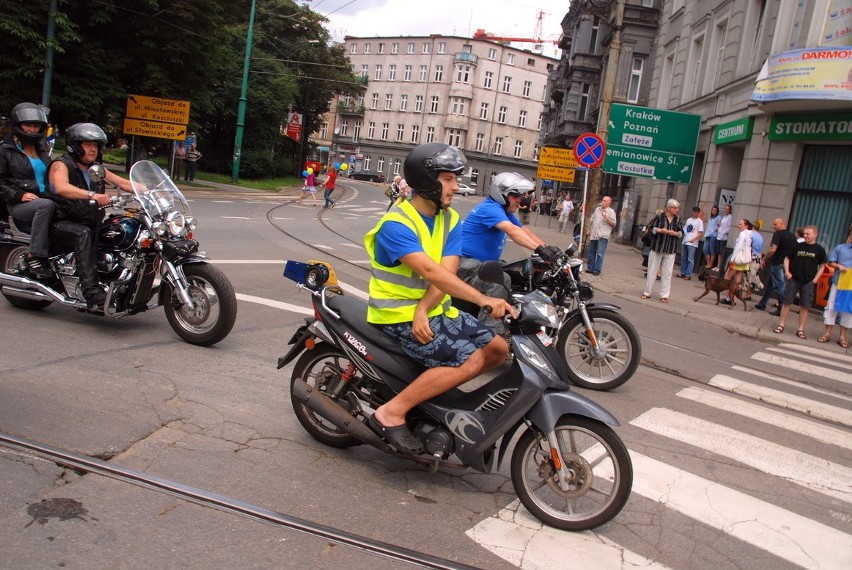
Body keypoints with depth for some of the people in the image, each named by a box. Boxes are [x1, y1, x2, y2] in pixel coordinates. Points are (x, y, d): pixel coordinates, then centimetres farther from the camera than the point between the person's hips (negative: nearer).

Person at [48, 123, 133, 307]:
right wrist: (92, 195, -43)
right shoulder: (61, 164, -6)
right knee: (83, 234, -37)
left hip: (90, 223, 7)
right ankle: (91, 290, -46)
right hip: (62, 223, -7)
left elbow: (123, 183, 9)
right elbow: (61, 187, -27)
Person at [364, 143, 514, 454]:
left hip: (434, 310, 8)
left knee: (499, 348, 2)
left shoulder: (450, 219, 5)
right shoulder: (396, 224, -19)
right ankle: (391, 413, -17)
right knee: (470, 360, -22)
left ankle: (438, 388, 16)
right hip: (399, 315, -8)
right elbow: (431, 271, -32)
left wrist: (422, 310, -23)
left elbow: (447, 271, -7)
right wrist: (483, 300, -40)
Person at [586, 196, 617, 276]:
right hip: (593, 234, 6)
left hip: (603, 236, -6)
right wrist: (589, 230, 17)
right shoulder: (597, 209, 15)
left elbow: (614, 223, -9)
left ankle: (597, 270, -7)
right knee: (591, 253, 10)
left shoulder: (611, 212, -2)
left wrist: (606, 217, -20)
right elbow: (591, 220, 22)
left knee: (600, 254, -9)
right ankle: (591, 268, 17)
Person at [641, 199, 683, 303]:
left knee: (667, 273, 2)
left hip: (670, 251, 2)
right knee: (652, 271, 6)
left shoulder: (678, 220, 5)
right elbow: (650, 228, -4)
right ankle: (647, 292, 16)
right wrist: (659, 230, -19)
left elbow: (682, 233, 8)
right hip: (657, 248, -2)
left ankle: (664, 295, 9)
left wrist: (675, 233, -12)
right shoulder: (660, 217, -5)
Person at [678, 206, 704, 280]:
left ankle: (688, 275, -5)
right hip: (685, 241, 6)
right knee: (683, 258, 9)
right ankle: (682, 273, 17)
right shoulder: (688, 219, 15)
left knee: (690, 259, -6)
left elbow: (701, 233, -8)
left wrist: (693, 239, -20)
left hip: (692, 243, -6)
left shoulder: (700, 221, -2)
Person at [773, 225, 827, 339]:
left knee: (805, 306, 4)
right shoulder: (798, 246, 2)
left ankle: (800, 329, 12)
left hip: (808, 282, 0)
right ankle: (781, 325, 9)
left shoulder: (819, 249, 0)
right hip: (793, 279, 0)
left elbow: (822, 266, 6)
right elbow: (787, 258, 11)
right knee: (787, 302, 1)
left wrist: (815, 279, -3)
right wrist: (787, 271, -2)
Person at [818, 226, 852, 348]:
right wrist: (839, 266, -15)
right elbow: (830, 262, 4)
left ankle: (842, 336, 13)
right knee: (832, 307, 2)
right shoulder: (840, 248, 1)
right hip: (838, 282, -1)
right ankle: (827, 333, 11)